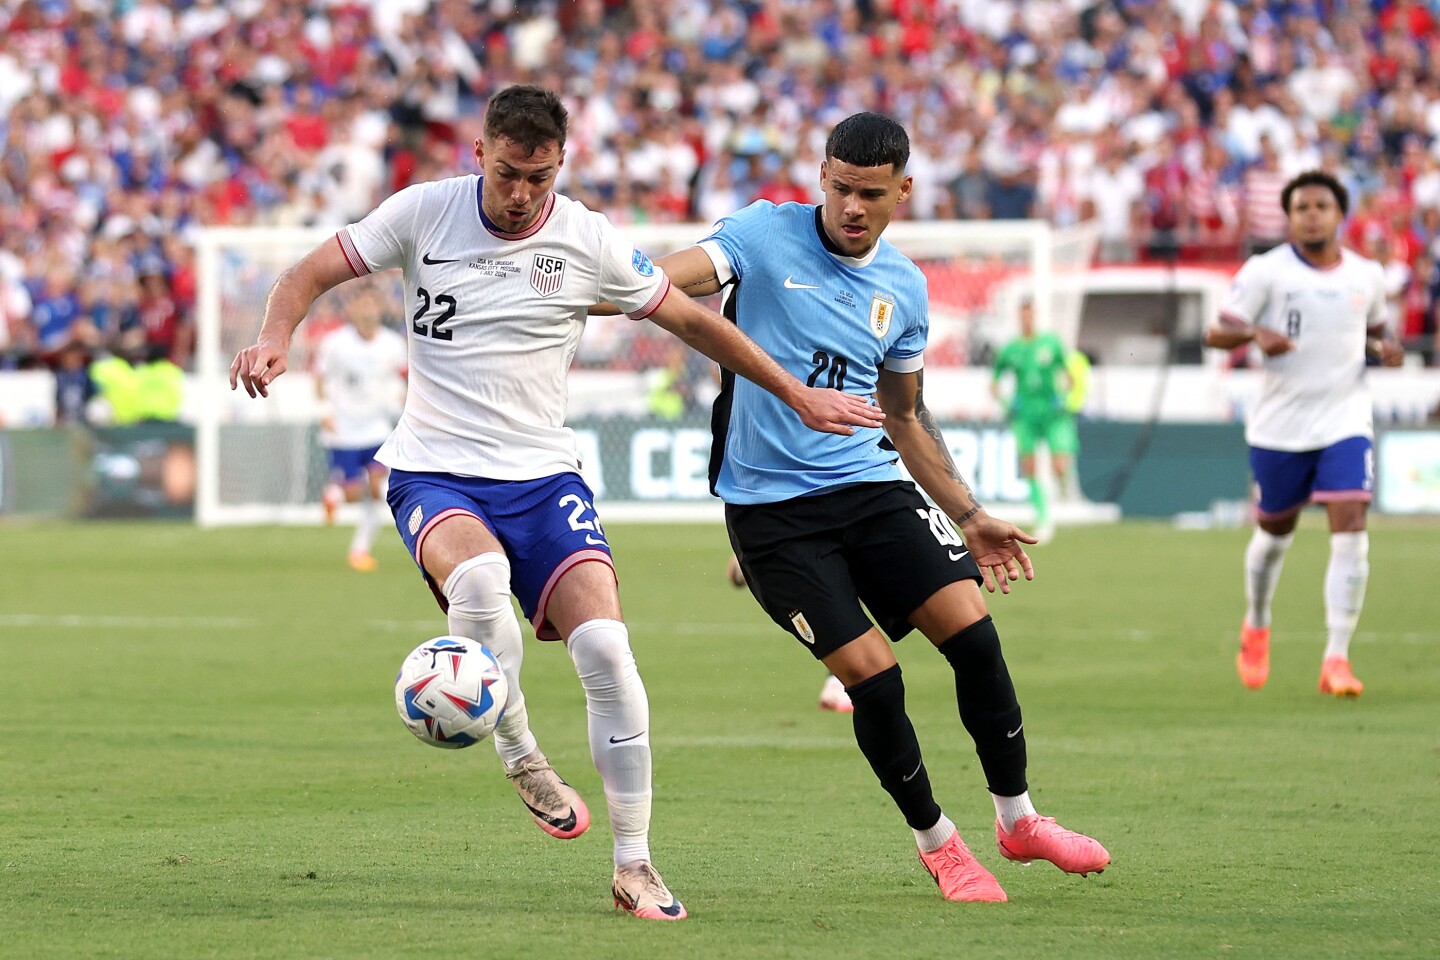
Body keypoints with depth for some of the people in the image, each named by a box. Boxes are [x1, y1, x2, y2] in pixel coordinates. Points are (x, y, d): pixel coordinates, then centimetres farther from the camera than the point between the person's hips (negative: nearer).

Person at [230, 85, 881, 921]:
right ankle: (521, 760, -12)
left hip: (542, 476, 1)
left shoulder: (588, 241, -2)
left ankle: (634, 865, -5)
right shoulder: (425, 212, -3)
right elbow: (311, 275, 2)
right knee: (479, 578, -36)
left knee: (605, 648, -17)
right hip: (434, 473, -1)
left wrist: (797, 396, 13)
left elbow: (693, 321, 9)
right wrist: (276, 338, -19)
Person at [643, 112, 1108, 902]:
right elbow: (675, 277, -22)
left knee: (973, 633, -9)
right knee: (871, 676, -11)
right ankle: (936, 842, 11)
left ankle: (1018, 820, 10)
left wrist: (969, 517, 18)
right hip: (771, 505, -4)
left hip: (872, 486, 4)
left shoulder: (904, 289, 8)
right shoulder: (766, 235, -6)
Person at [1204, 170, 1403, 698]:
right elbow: (1216, 333, -9)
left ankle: (1336, 659, -13)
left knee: (1350, 529, -14)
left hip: (1345, 421, 1)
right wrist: (1254, 333, -30)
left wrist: (1383, 348, -1)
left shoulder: (1367, 276, 4)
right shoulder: (1266, 271, -6)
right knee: (1275, 531, 13)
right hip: (1279, 425, -1)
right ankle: (1256, 628, 42)